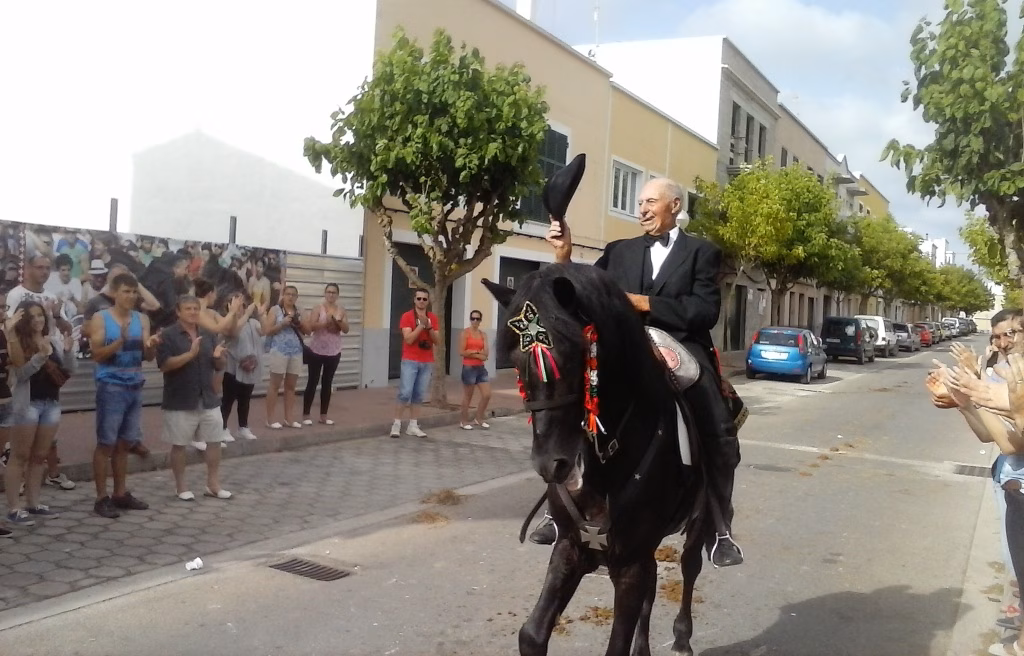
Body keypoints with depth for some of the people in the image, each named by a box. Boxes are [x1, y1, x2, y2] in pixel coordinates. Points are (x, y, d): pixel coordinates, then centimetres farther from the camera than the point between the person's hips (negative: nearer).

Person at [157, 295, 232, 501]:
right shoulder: (168, 335, -7)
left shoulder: (208, 335, 10)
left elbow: (219, 366, 13)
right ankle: (181, 486, 18)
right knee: (179, 445, 5)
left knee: (214, 441, 8)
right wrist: (190, 354, -26)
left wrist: (218, 357, -10)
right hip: (180, 401, -5)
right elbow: (164, 365, -18)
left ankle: (213, 484, 18)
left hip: (208, 399, 5)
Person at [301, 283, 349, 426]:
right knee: (312, 382, 1)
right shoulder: (318, 308, -5)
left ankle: (323, 415, 16)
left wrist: (338, 321, -20)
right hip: (317, 351, -3)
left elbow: (346, 330, -3)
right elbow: (311, 326, -16)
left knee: (327, 383, 9)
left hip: (334, 352, 3)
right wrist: (326, 321, -26)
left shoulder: (342, 310, 4)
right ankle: (306, 415, 8)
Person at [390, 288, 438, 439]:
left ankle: (413, 426, 9)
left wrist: (429, 326, -11)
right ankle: (397, 424, 0)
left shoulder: (433, 317, 9)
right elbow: (408, 339, -14)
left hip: (427, 362, 4)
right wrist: (421, 324, -19)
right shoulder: (407, 316, -5)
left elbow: (436, 340, 4)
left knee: (419, 395, 4)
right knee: (405, 393, -10)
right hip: (410, 361, -4)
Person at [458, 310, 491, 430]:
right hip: (469, 368, -6)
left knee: (487, 395, 2)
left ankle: (479, 418, 19)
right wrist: (478, 353, -9)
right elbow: (462, 352, -13)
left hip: (481, 368, 6)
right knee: (468, 396, 2)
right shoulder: (465, 333, -5)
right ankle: (464, 421, 15)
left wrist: (472, 351, -12)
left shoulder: (483, 335, 10)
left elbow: (485, 354, 1)